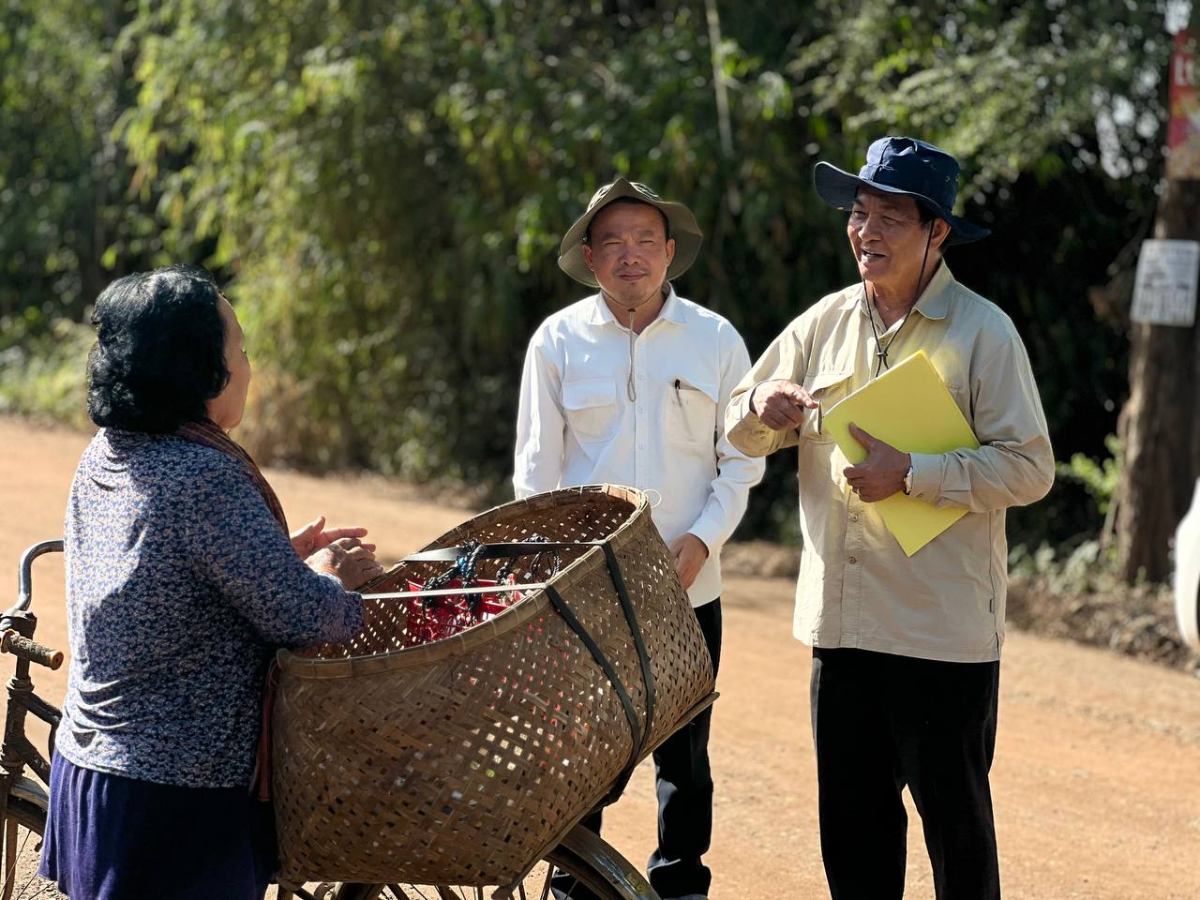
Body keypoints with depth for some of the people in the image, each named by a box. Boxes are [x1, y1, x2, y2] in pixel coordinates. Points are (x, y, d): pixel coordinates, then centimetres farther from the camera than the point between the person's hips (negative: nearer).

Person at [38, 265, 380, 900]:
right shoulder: (207, 480, -22)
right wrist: (337, 583, 1)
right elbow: (303, 618, -21)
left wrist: (283, 554, 11)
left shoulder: (102, 459, 5)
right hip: (176, 799, -9)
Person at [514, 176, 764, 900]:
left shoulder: (716, 340, 2)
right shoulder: (557, 340, 1)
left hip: (688, 588, 1)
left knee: (684, 753, 8)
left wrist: (703, 540, -9)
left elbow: (741, 460, 5)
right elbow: (536, 467, 4)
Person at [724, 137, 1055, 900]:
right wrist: (762, 407, -8)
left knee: (956, 818, 5)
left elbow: (1029, 469, -13)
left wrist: (911, 473, -20)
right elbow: (744, 435, 15)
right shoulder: (827, 322, 9)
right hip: (842, 620, 5)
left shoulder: (983, 331, -7)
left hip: (944, 628, -5)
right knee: (851, 815, 13)